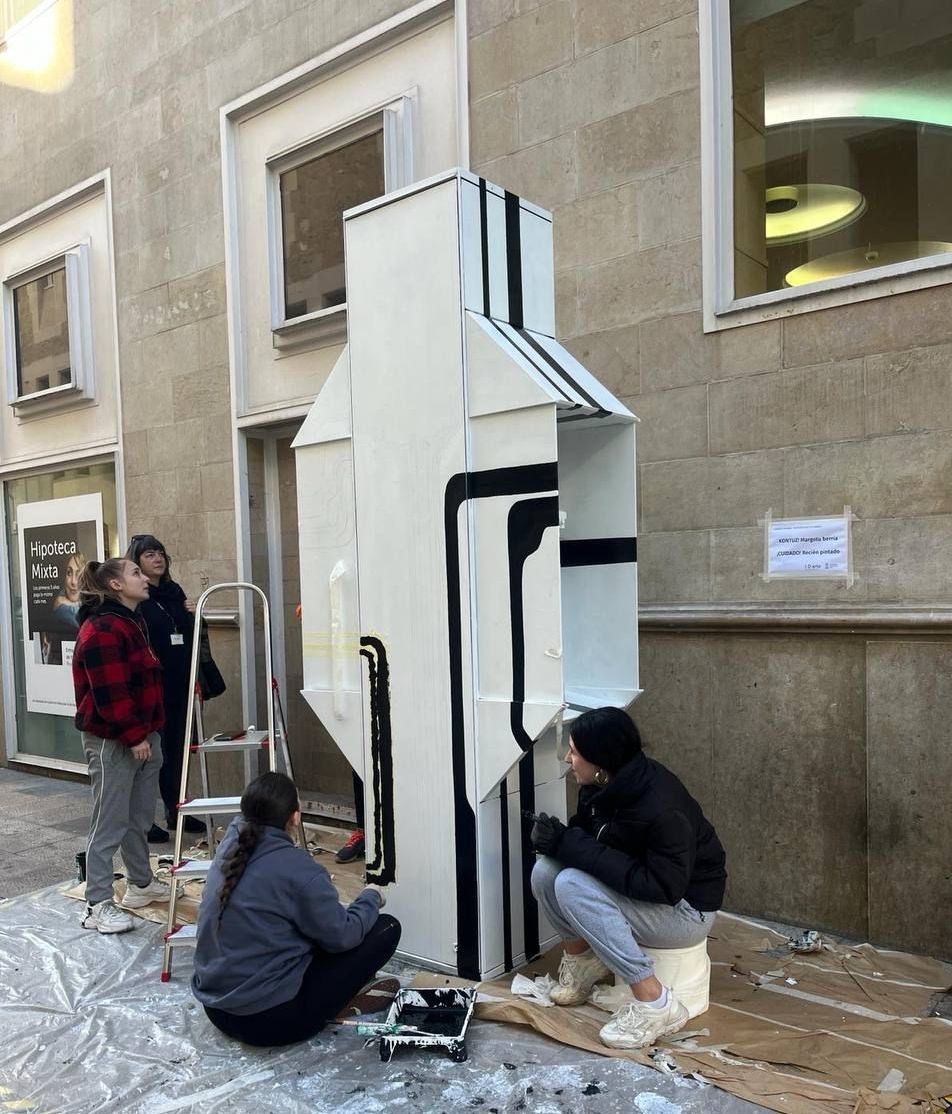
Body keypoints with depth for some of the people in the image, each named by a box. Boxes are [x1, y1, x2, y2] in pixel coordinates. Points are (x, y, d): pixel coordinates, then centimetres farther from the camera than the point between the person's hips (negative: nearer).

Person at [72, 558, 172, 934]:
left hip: (143, 734, 10)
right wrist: (133, 736, -20)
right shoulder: (101, 630, -18)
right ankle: (97, 905, 8)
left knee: (140, 817, 19)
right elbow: (111, 693, -23)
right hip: (113, 741, -10)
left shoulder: (134, 622, 14)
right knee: (110, 823, -2)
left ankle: (141, 884, 34)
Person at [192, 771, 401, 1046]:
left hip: (216, 1009, 8)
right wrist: (371, 898, 5)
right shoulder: (298, 869, -23)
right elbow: (342, 936, -12)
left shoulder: (231, 845, -3)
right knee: (386, 928, -3)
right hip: (272, 1019, -8)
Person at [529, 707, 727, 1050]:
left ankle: (655, 1004, -18)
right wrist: (558, 837, -20)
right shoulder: (601, 786, -8)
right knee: (546, 871, -15)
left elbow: (664, 887, -31)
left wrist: (572, 845, -31)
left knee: (572, 886, -28)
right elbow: (586, 835, 7)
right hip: (635, 889, 7)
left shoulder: (662, 809, -31)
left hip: (686, 908, -7)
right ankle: (581, 960, 11)